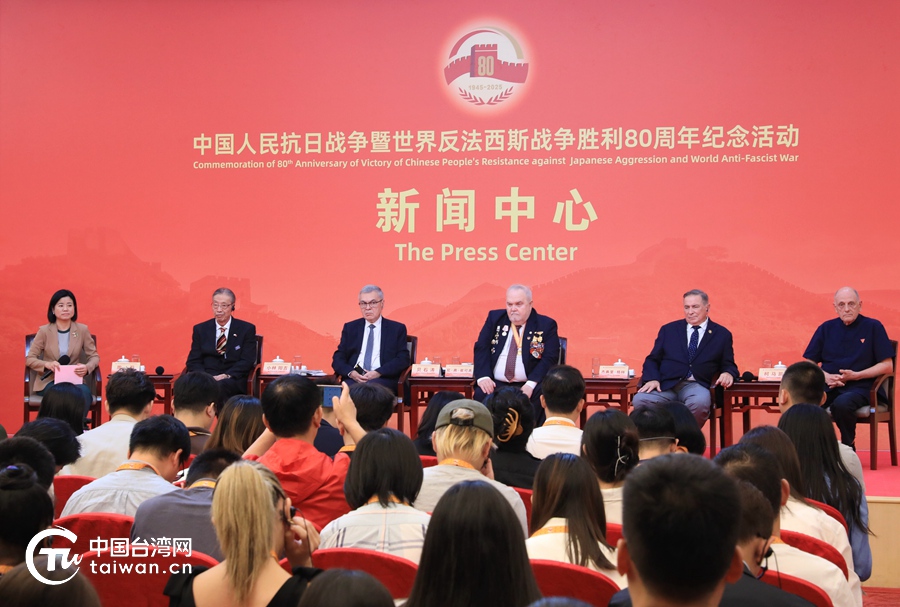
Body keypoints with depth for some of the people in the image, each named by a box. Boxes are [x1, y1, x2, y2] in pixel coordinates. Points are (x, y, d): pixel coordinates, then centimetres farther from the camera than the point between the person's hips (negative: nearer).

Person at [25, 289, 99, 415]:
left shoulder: (83, 330, 5)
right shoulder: (44, 331, 1)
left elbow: (94, 356, 8)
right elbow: (29, 359, 3)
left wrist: (87, 367, -17)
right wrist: (47, 364, -19)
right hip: (49, 381, -1)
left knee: (84, 392, -34)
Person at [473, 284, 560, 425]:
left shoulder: (546, 325, 3)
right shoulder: (495, 318, 11)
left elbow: (550, 358, -5)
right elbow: (481, 348, 6)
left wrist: (531, 384, -21)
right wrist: (483, 376, -13)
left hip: (529, 387, -1)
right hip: (495, 384, 2)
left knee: (540, 397, -32)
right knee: (481, 394, -28)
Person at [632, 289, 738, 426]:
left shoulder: (722, 334, 15)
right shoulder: (668, 330, 17)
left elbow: (728, 365, 15)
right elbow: (652, 360, 15)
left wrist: (728, 373, -11)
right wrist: (652, 379, -7)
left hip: (697, 386, -1)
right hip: (666, 385, 1)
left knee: (699, 402, -38)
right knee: (639, 400, -31)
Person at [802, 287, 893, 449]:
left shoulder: (873, 327, 5)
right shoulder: (826, 328, 14)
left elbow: (887, 366, 1)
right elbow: (809, 363, 14)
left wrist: (855, 375, -10)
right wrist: (825, 376, -7)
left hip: (859, 387, -3)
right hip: (828, 387, 3)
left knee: (842, 403, -37)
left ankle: (849, 447, -11)